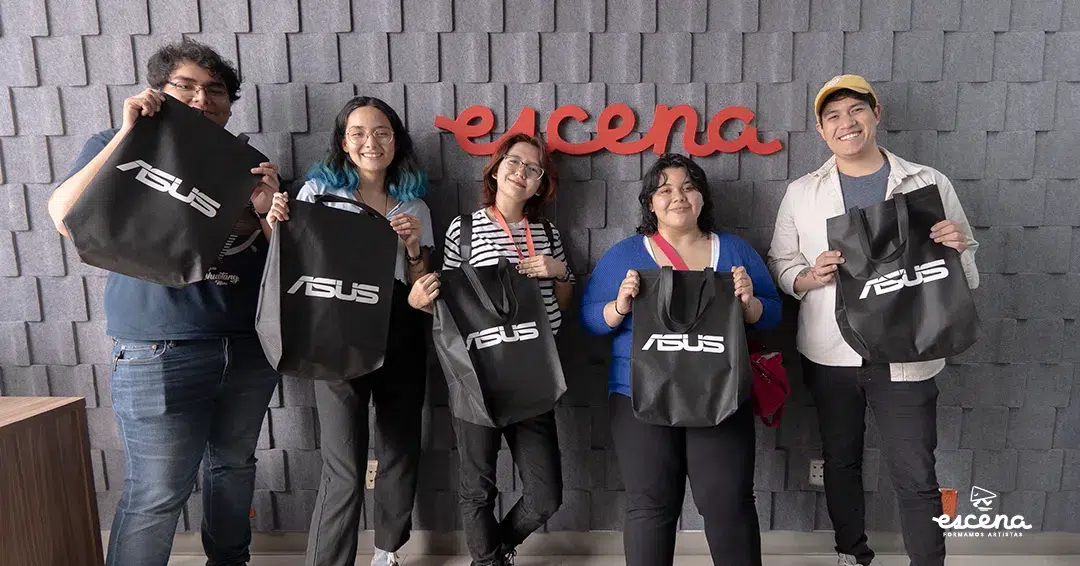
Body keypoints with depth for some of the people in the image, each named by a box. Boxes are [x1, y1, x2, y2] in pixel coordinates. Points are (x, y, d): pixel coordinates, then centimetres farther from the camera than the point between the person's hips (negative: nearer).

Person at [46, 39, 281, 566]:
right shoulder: (121, 146, 4)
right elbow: (66, 217, -14)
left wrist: (266, 208, -12)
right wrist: (127, 132, -15)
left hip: (248, 348, 4)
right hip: (160, 355, -4)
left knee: (234, 464, 18)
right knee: (156, 493, -1)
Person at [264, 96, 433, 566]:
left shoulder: (414, 205, 11)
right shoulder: (319, 191, 3)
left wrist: (413, 247, -8)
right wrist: (276, 227, -14)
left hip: (400, 338, 4)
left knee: (401, 451, 13)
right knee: (345, 469, -7)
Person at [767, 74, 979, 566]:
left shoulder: (930, 184, 1)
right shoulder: (801, 193, 3)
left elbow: (967, 265, 8)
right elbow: (779, 263, 6)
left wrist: (958, 246, -15)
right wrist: (809, 277, -15)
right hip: (830, 355, 2)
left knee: (915, 477, 2)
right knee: (841, 462, 16)